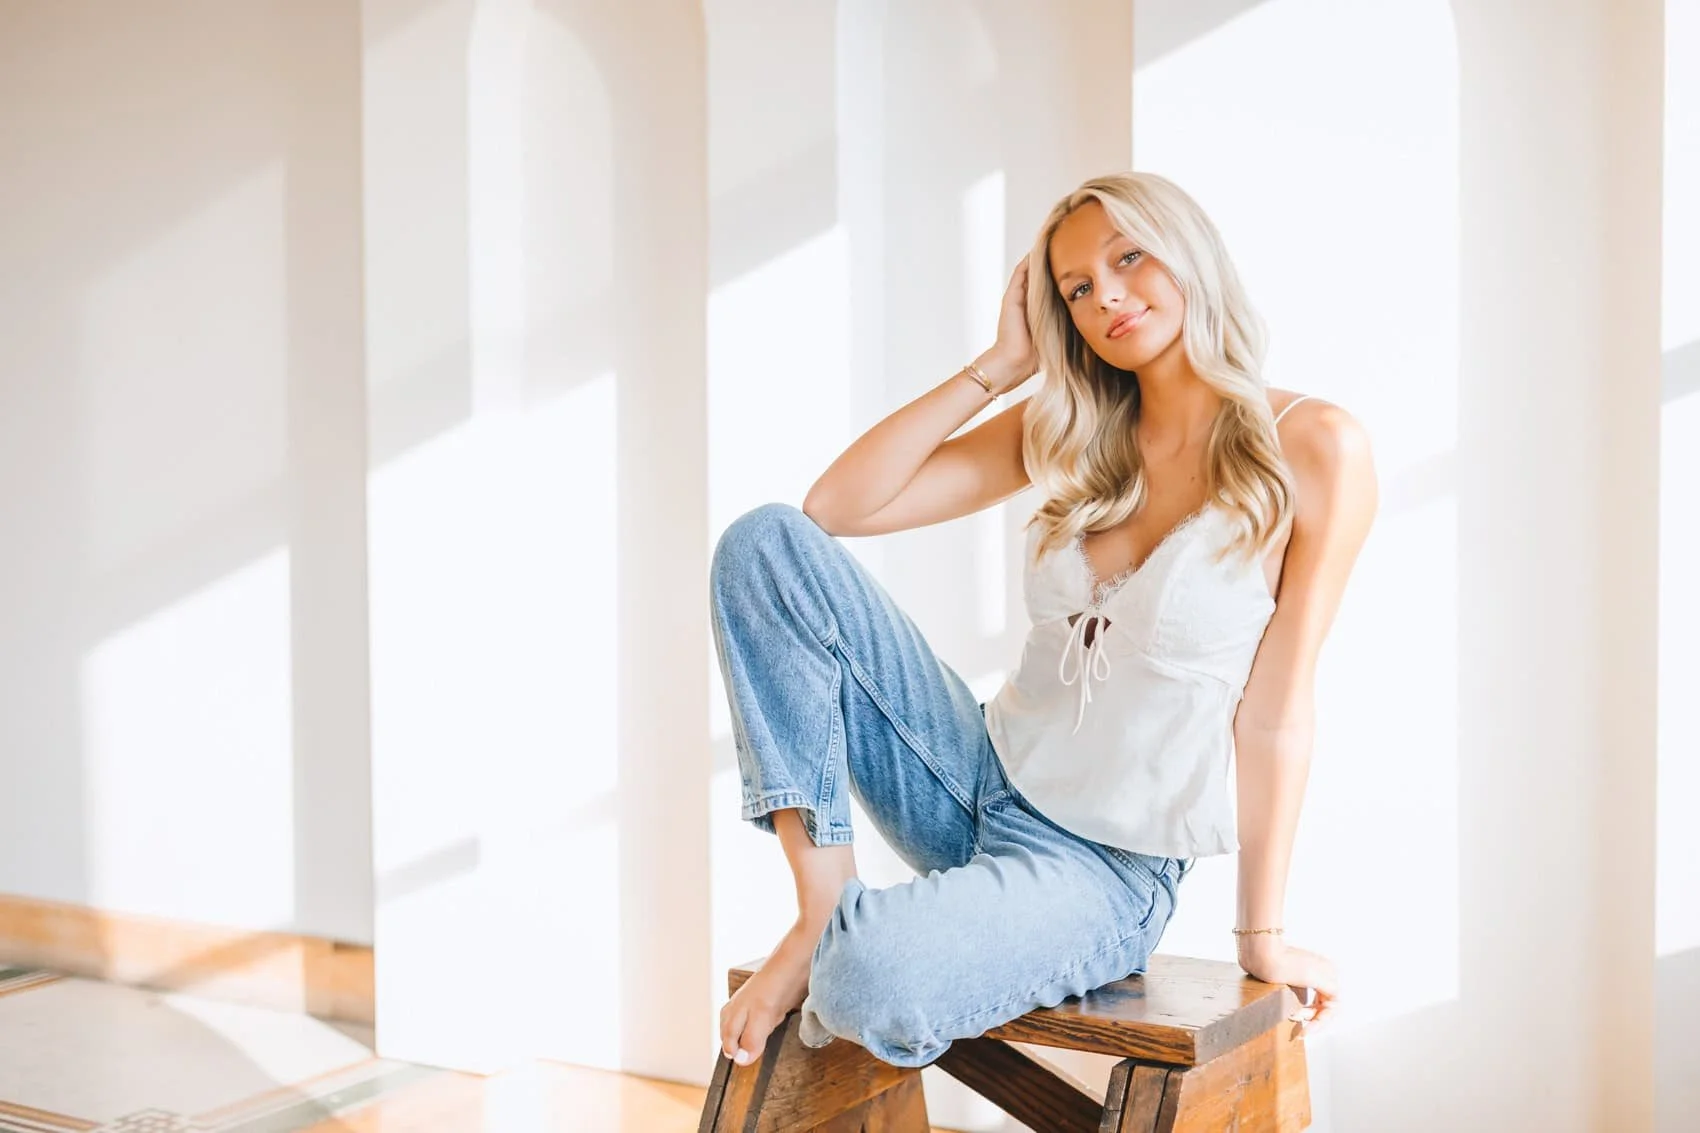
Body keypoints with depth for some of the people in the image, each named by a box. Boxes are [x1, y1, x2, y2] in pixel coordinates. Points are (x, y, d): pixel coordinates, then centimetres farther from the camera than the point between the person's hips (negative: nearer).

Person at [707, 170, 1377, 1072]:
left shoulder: (1309, 446, -10)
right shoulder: (1068, 432, 6)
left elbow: (1275, 709, -9)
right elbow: (839, 507, -1)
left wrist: (1262, 938, -3)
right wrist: (1001, 364, -4)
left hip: (1108, 868, -5)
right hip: (983, 783, 6)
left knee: (871, 975, -36)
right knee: (767, 543, -12)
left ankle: (842, 948, 3)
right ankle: (824, 909, -12)